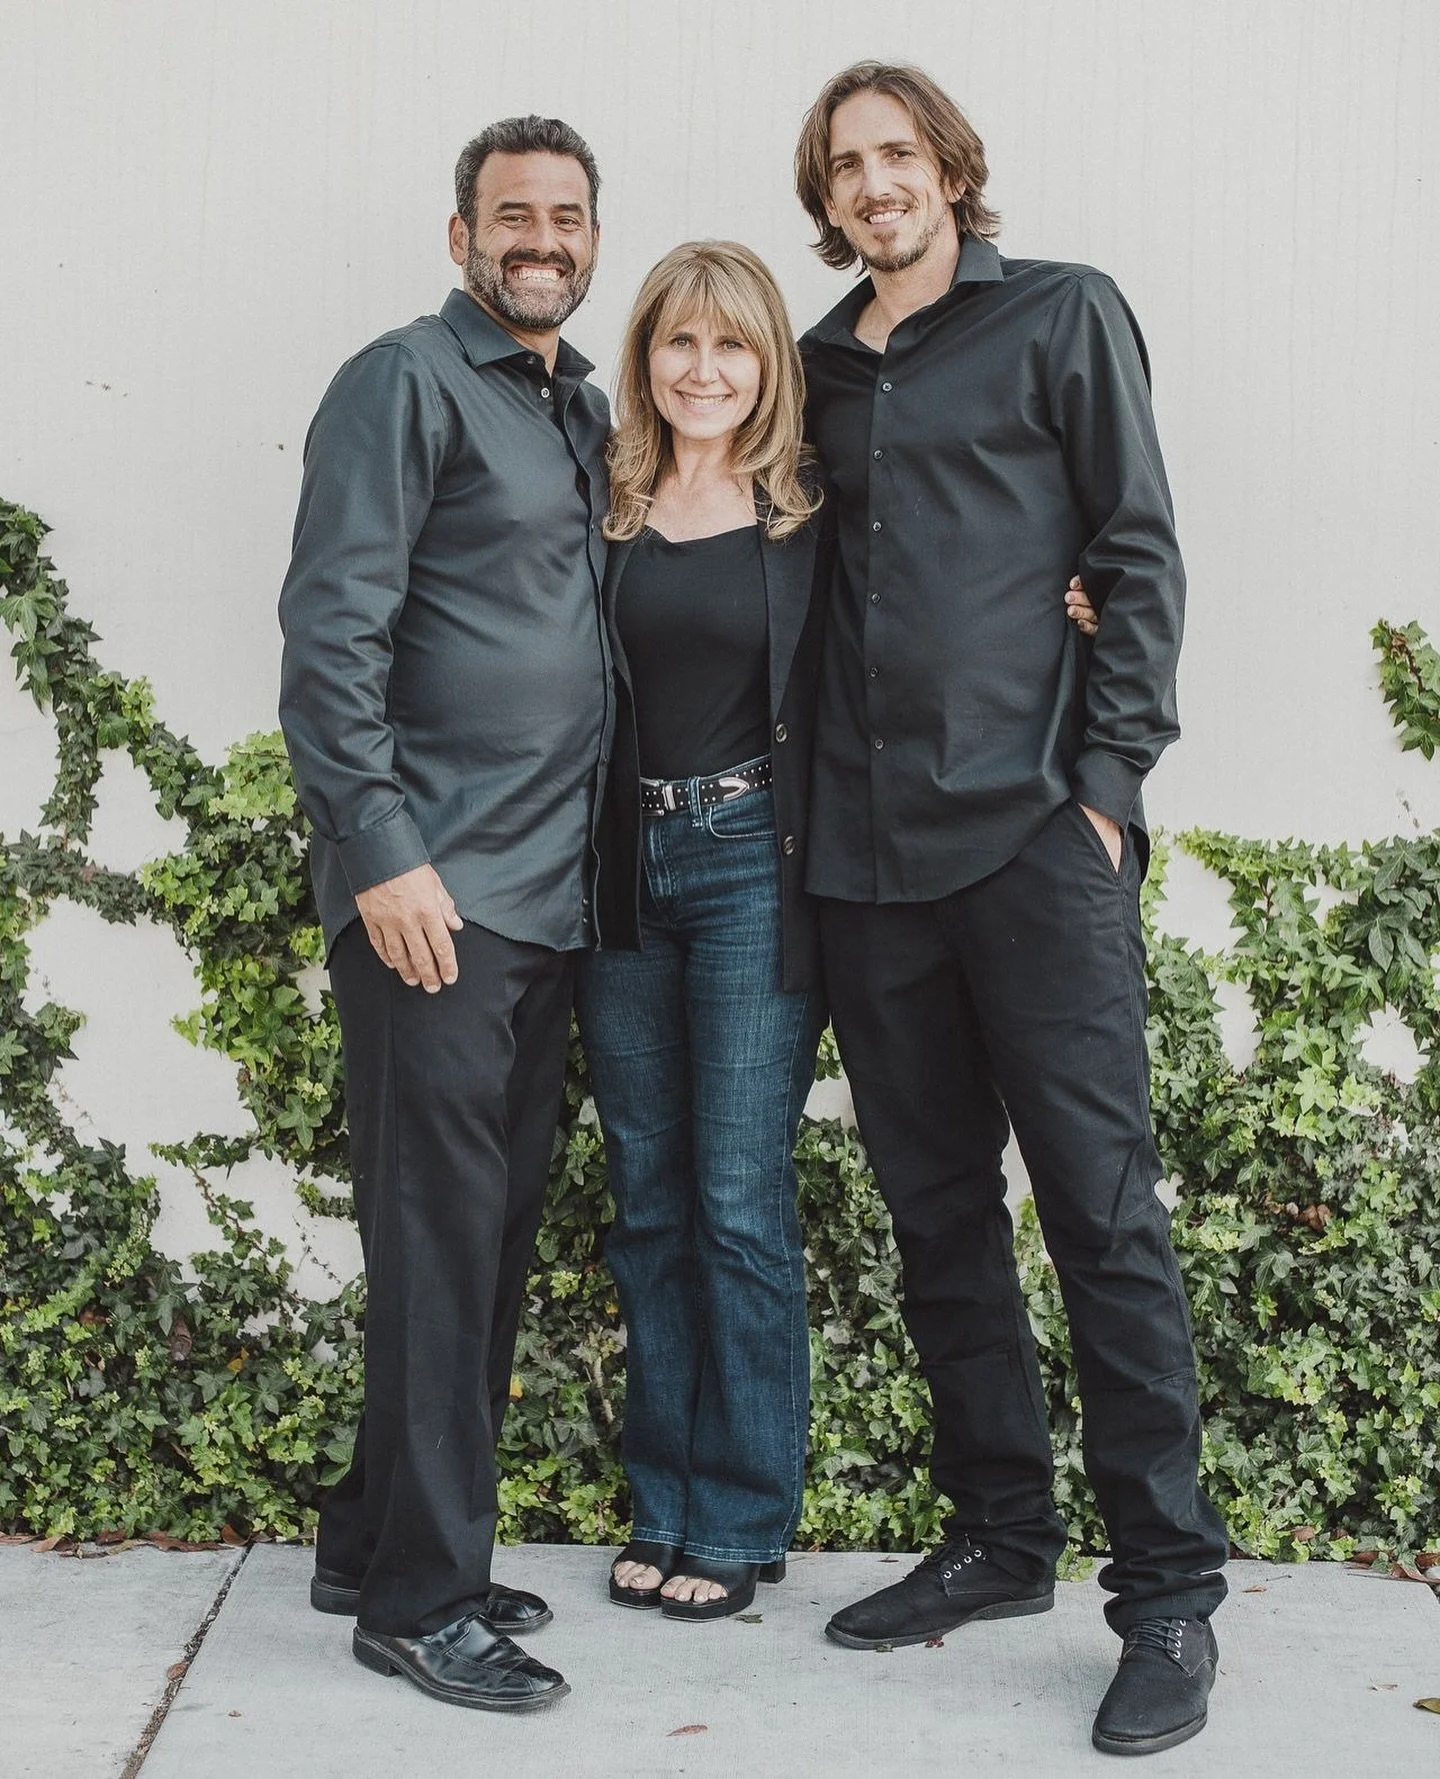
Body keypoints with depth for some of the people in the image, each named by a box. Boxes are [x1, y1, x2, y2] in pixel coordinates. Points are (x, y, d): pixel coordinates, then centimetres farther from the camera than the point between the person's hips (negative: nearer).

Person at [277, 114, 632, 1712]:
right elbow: (329, 634, -12)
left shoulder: (583, 412, 19)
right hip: (433, 893, -8)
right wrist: (382, 857, -18)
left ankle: (378, 1538, 25)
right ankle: (421, 1595, 6)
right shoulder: (405, 384, -5)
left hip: (549, 892, 8)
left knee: (499, 1223, 11)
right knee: (439, 1228, -5)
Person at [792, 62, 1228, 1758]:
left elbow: (1137, 555, 0)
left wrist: (1107, 780, -9)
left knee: (1102, 1207, -5)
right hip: (866, 853, 5)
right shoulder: (820, 369, 18)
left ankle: (1168, 1589, 5)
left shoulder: (1062, 315, 5)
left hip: (1032, 834, -5)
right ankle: (998, 1537, 24)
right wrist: (808, 804, 12)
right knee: (938, 1208, 11)